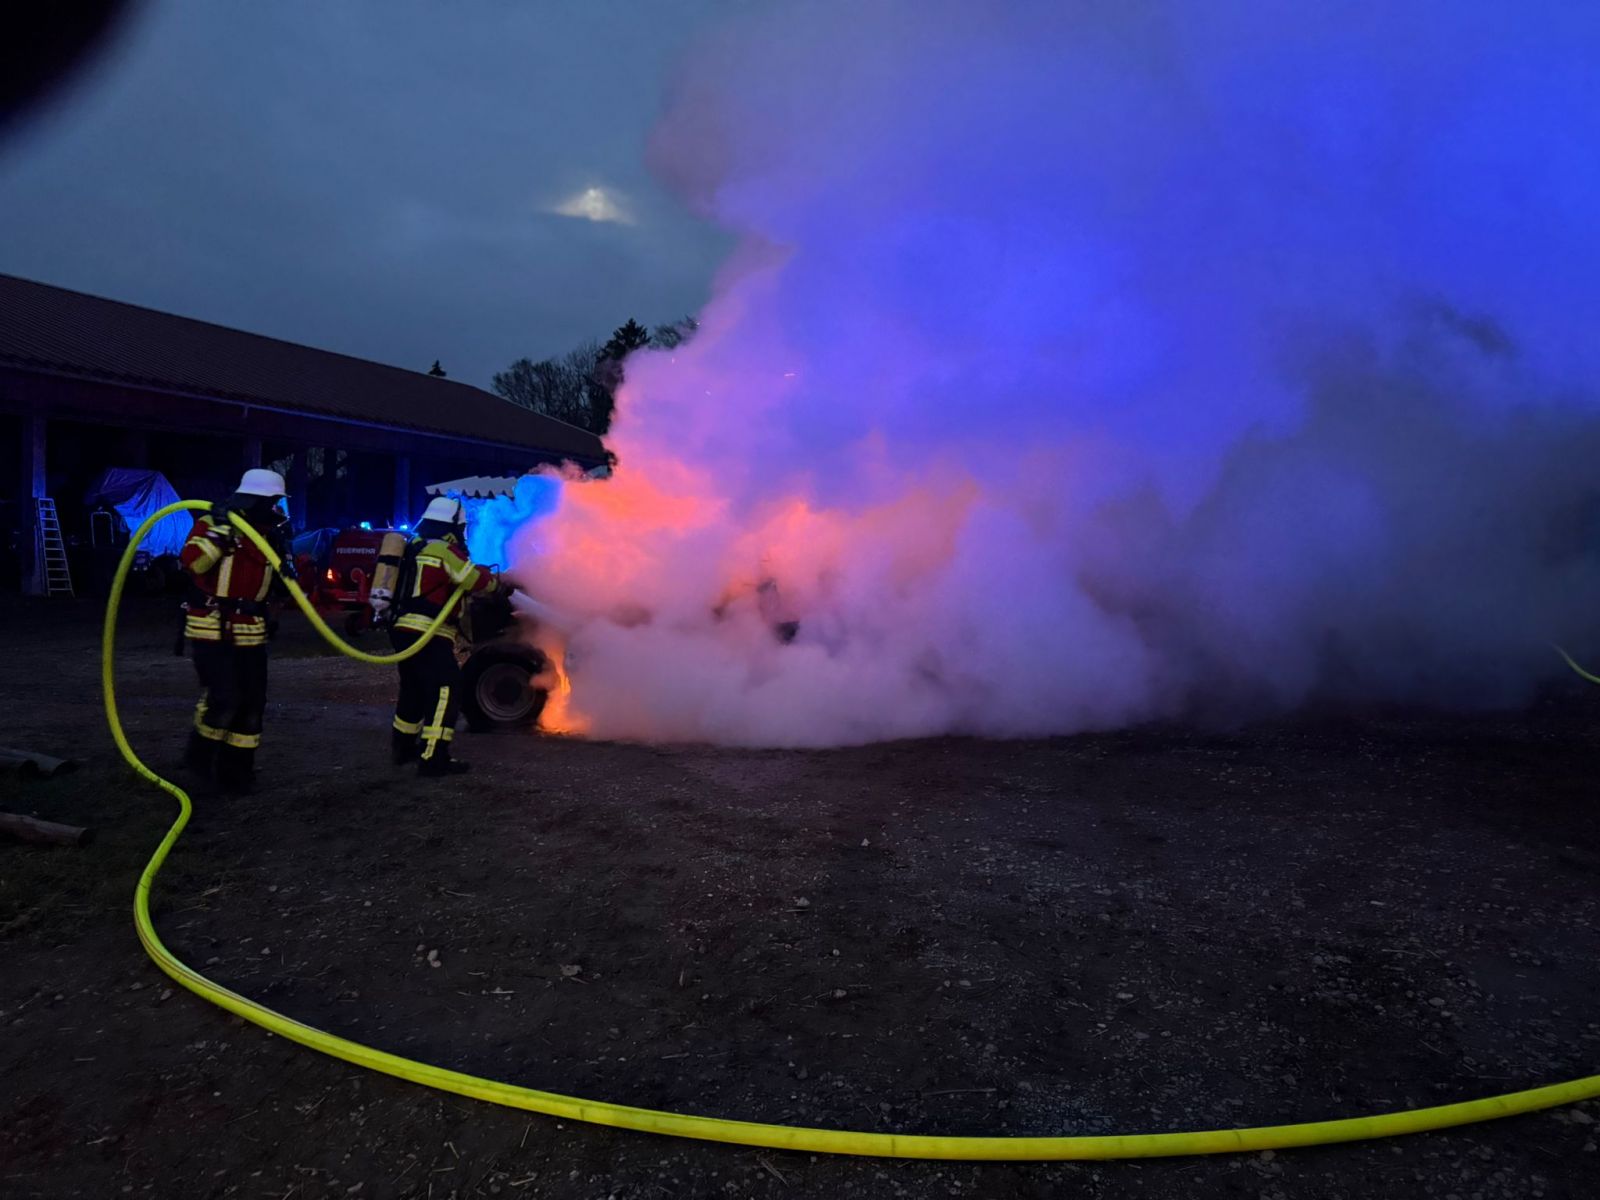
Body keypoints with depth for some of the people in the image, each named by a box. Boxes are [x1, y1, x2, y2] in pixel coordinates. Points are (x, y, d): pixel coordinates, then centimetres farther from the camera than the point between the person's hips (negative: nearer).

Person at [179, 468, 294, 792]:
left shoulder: (267, 535, 10)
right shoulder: (212, 524, -9)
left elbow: (275, 584, 14)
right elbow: (192, 561, -24)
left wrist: (282, 552, -1)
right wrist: (220, 530, -28)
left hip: (251, 634, 7)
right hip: (212, 631, -7)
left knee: (252, 702, 7)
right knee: (224, 699, -13)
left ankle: (235, 768, 18)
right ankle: (201, 752, 13)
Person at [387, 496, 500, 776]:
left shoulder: (415, 548, 19)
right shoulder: (444, 551, -10)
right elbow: (477, 580, -12)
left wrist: (481, 573, 27)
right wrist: (495, 579, 10)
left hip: (404, 629, 10)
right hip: (427, 635, -10)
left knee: (414, 689, 23)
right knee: (445, 690, -12)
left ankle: (404, 748, 36)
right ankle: (433, 758, -17)